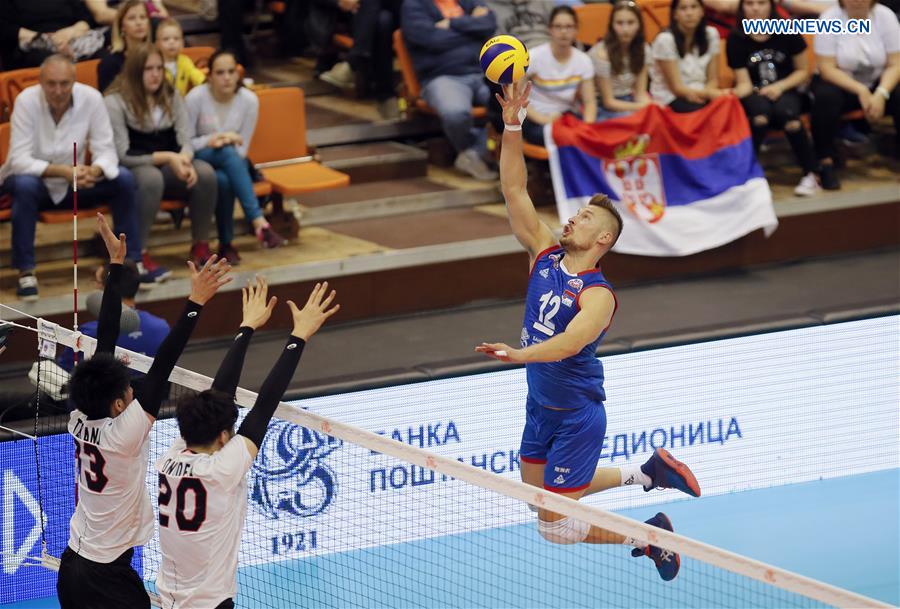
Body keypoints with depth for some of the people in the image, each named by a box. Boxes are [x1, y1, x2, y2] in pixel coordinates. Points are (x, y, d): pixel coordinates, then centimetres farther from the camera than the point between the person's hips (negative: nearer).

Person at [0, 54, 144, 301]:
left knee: (124, 179, -17)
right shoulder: (26, 101, -22)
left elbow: (106, 150, -14)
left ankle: (131, 261, -7)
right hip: (33, 179, -3)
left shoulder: (91, 98, -15)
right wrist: (61, 171, -41)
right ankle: (25, 271, -26)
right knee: (25, 185, -37)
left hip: (72, 185, 3)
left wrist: (94, 171, -38)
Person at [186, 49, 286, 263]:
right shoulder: (195, 97, -13)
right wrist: (211, 141, -23)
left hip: (233, 163, 2)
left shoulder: (249, 100, -6)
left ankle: (226, 244, -28)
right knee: (227, 152, -38)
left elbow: (242, 149, -1)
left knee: (224, 179, -37)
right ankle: (259, 222, -47)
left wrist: (227, 140, -20)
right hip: (200, 161, -2)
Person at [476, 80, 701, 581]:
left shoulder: (598, 295, -22)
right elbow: (514, 190, -5)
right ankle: (645, 473, 33)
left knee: (555, 527, -3)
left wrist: (518, 354, -56)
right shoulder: (545, 253, -2)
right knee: (538, 496, 23)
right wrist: (512, 127, -16)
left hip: (577, 417, -8)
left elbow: (568, 342, -38)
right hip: (541, 406, 8)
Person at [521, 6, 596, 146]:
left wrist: (588, 124, -23)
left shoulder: (583, 61, 0)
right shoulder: (534, 57, -11)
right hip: (535, 119, -3)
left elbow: (589, 101, 0)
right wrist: (542, 119, -24)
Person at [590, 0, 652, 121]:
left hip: (628, 102, 6)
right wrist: (643, 107, -23)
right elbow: (608, 102, -13)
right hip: (604, 108, -6)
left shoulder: (643, 49, 0)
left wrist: (650, 105, -21)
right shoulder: (602, 54, -17)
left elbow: (640, 93, 2)